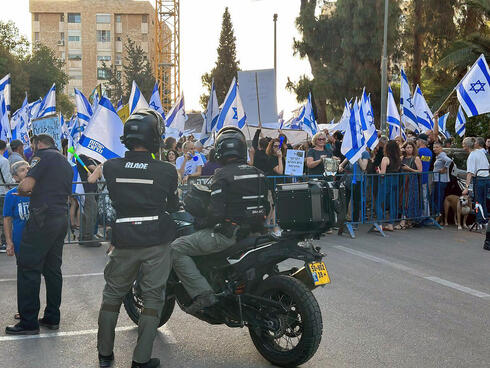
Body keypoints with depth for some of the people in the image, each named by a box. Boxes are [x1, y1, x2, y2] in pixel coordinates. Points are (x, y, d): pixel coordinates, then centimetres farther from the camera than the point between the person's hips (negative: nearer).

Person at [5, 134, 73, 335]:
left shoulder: (43, 155, -5)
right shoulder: (66, 163, 22)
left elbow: (26, 185, -17)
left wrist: (21, 191, 5)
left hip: (43, 218, -9)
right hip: (62, 218, 9)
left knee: (28, 268, -3)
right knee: (53, 269, 13)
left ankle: (29, 322, -1)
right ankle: (52, 318, 18)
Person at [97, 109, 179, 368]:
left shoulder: (110, 168, -6)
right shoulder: (167, 171, -11)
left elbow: (106, 203, 7)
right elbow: (173, 206, 4)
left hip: (123, 243, 2)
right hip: (157, 243, -2)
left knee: (112, 295, 18)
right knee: (153, 298, 9)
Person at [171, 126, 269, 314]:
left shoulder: (222, 175, -13)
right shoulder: (258, 173, 9)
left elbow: (216, 212, -20)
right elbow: (265, 207, 15)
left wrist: (201, 223, -2)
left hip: (228, 234, -8)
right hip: (254, 232, 8)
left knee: (177, 248, -4)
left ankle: (203, 293, -16)